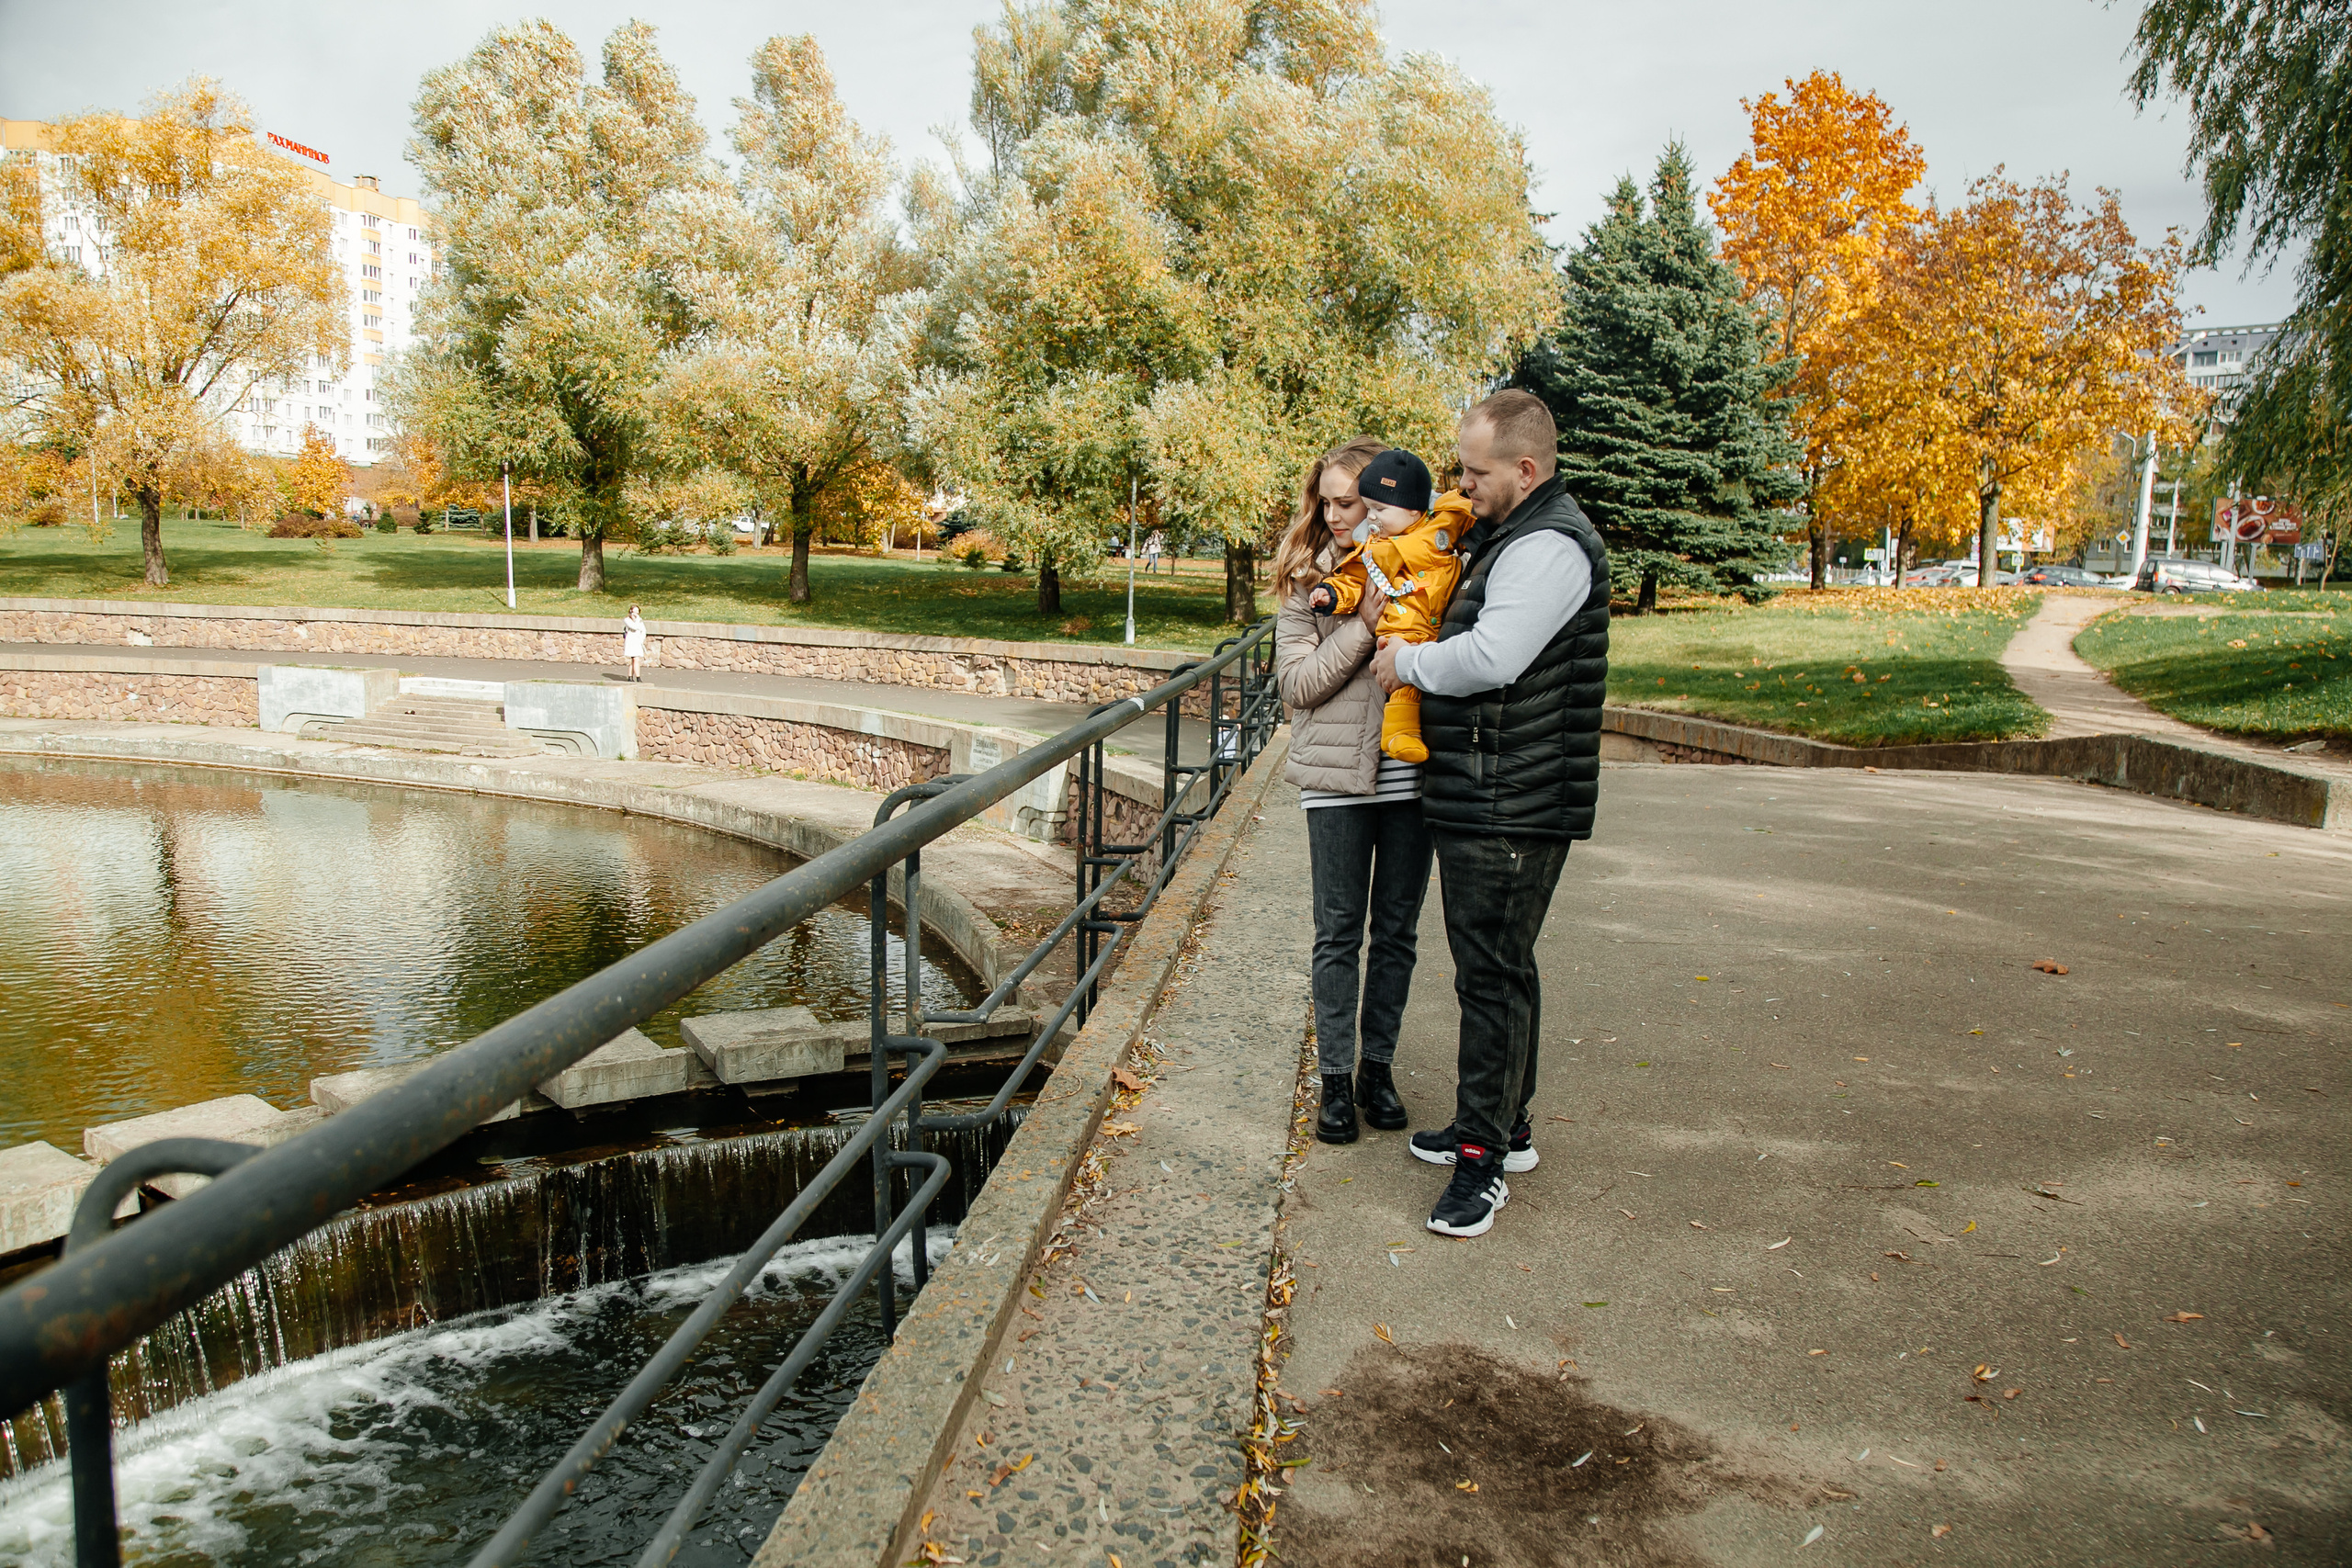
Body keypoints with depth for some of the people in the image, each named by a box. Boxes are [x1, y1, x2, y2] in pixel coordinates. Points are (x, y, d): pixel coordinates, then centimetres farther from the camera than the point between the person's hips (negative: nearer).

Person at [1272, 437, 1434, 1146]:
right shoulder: (1305, 578, 1)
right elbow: (1296, 682, -7)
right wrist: (1363, 625, -17)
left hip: (1410, 774, 2)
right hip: (1337, 775, -1)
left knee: (1398, 929, 11)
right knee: (1339, 933, 5)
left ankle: (1378, 1065, 26)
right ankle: (1336, 1078, 16)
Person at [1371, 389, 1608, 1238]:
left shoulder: (1550, 546, -16)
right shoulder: (1505, 538, 18)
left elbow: (1490, 657, -28)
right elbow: (1468, 636, 28)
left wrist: (1407, 661, -11)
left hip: (1512, 809, -11)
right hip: (1478, 801, 11)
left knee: (1493, 972, -6)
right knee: (1493, 967, 18)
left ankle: (1485, 1156, 3)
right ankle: (1505, 1125, 31)